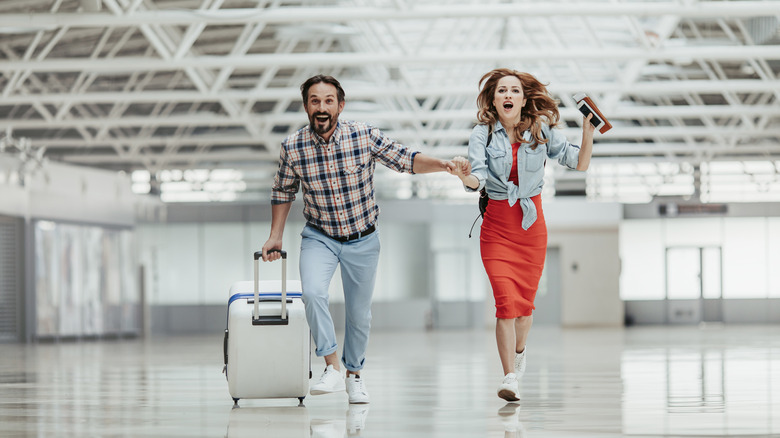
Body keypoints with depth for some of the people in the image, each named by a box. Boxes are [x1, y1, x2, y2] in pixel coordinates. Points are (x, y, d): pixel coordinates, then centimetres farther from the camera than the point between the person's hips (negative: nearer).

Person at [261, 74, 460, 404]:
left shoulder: (365, 136, -15)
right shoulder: (292, 147, -11)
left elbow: (404, 159, -10)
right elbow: (283, 192, 4)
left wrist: (439, 164, -29)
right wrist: (275, 237, 5)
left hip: (362, 240, 0)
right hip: (319, 237, 0)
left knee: (359, 312, 10)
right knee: (312, 293, -26)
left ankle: (354, 374, 32)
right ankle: (332, 368, -16)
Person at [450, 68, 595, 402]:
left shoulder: (542, 131, -2)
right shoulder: (483, 134, -7)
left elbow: (580, 164, -3)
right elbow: (479, 177, -18)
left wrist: (588, 130, -14)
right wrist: (466, 178, -39)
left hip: (532, 223, 2)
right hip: (497, 225, -2)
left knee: (526, 299, 11)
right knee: (506, 301, -12)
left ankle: (518, 353, 40)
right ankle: (509, 377, -10)